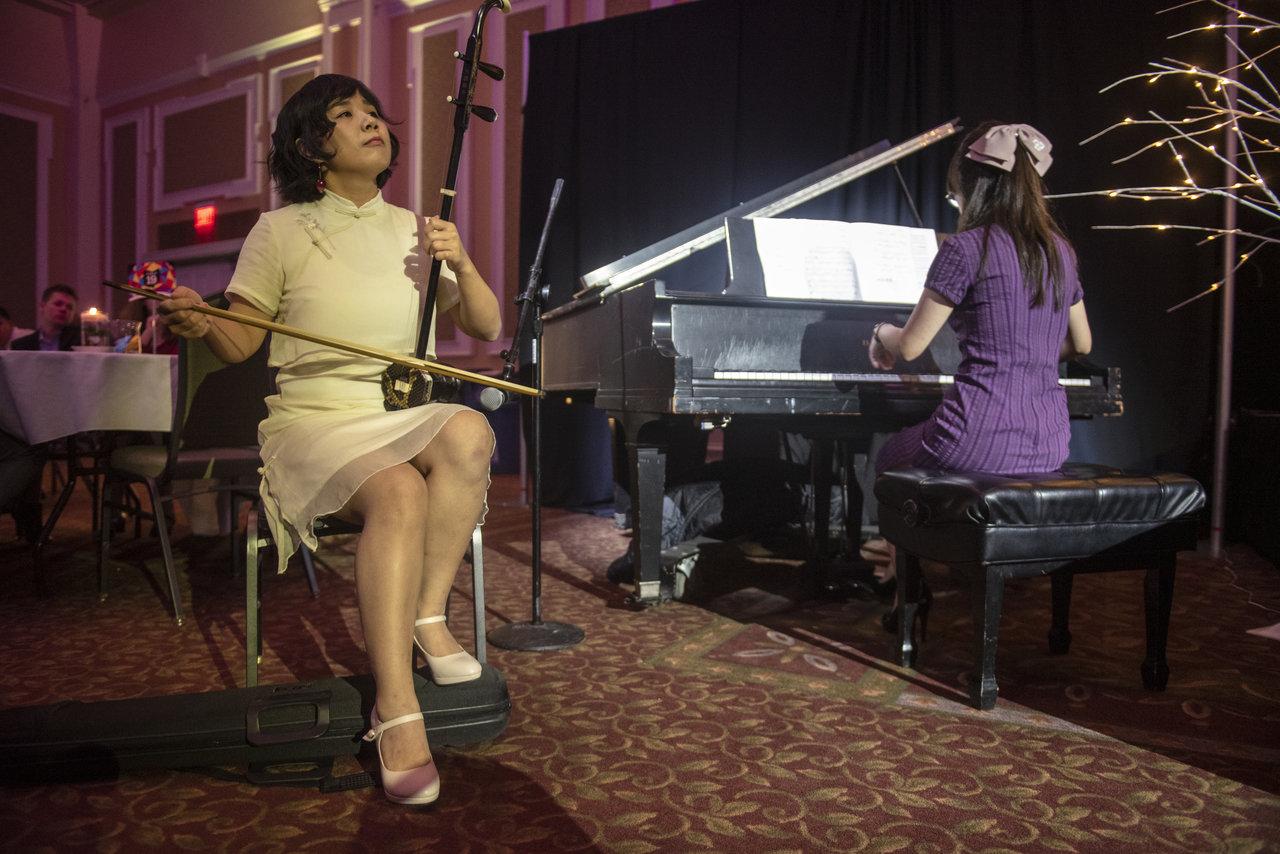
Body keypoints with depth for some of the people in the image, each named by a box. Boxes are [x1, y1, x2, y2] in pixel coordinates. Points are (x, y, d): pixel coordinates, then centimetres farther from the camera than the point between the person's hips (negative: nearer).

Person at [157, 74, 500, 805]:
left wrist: (462, 264, -7)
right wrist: (201, 323, -20)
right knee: (399, 492, -35)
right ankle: (396, 709, -33)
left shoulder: (415, 230, 14)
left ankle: (429, 616, -20)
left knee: (468, 432, -33)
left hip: (407, 416, 3)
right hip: (317, 418, -3)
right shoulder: (282, 231, 6)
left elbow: (487, 328, 11)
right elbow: (241, 343, 3)